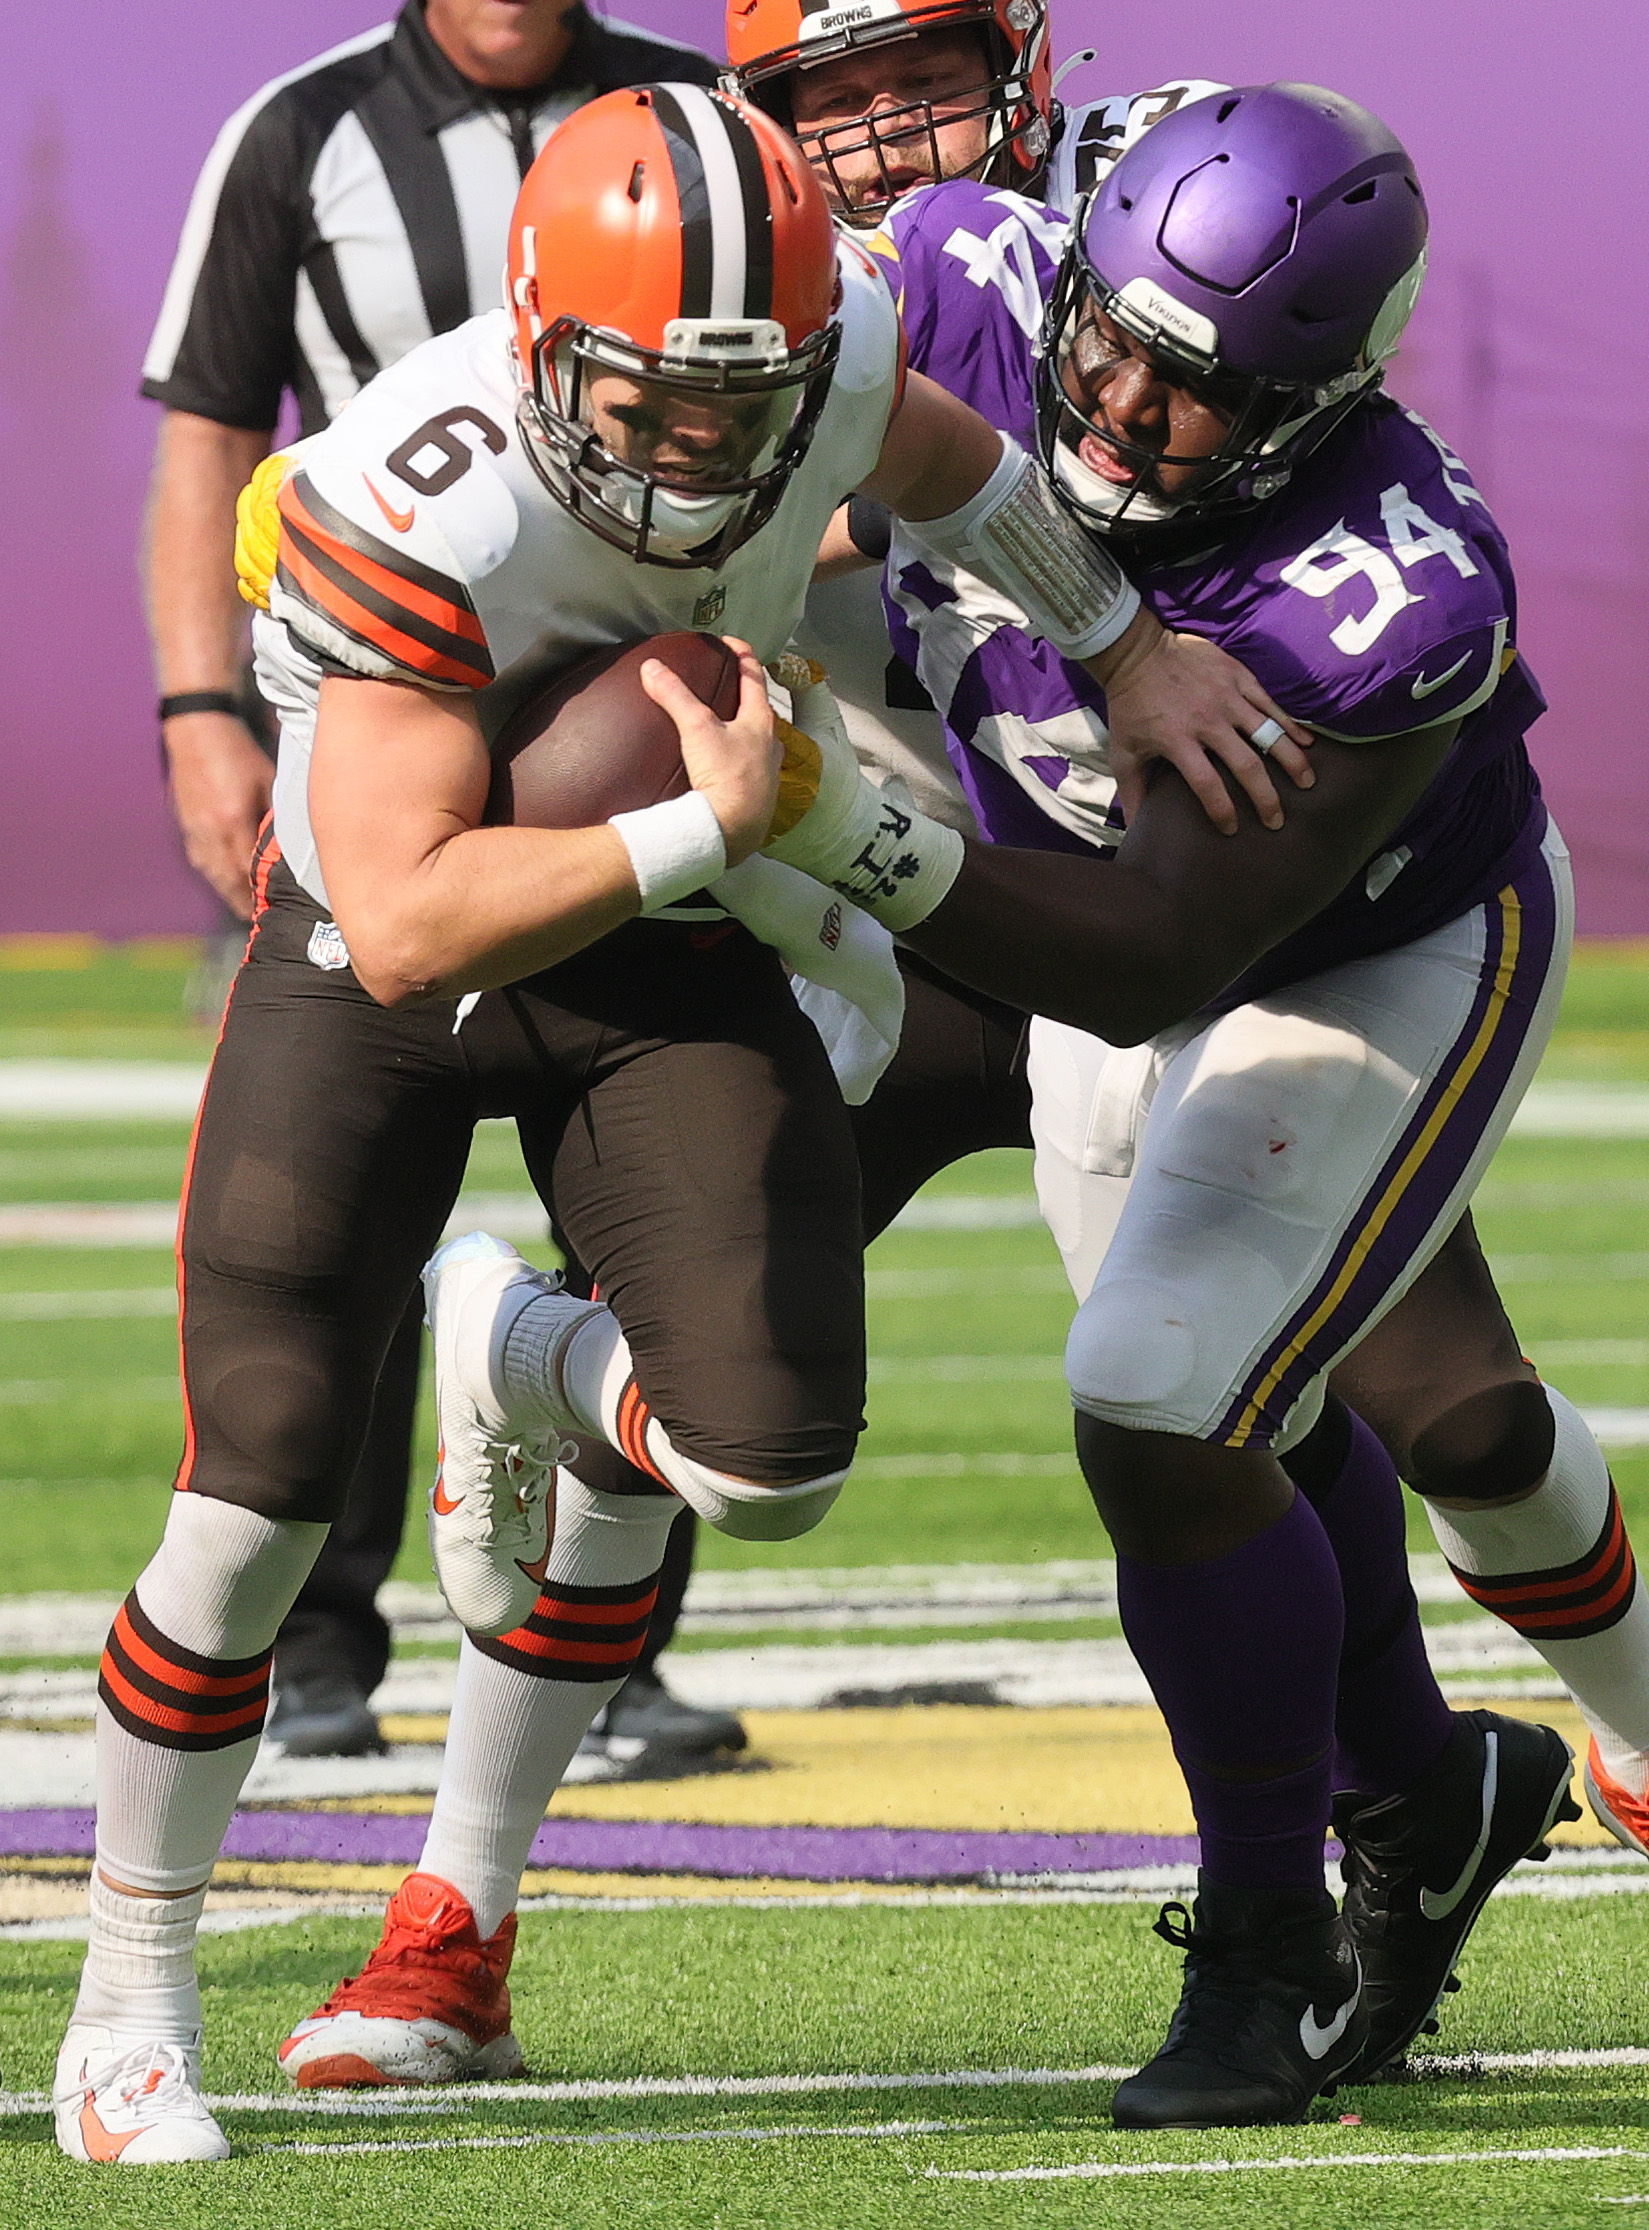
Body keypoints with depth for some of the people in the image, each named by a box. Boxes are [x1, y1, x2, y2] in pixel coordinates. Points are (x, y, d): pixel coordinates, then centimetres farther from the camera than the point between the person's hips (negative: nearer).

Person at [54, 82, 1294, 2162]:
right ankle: (128, 2011, 11)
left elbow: (940, 456, 9)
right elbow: (406, 929, -40)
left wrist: (1128, 647, 11)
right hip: (376, 959, -4)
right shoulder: (414, 507, -35)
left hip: (663, 944, 4)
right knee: (260, 1497, -8)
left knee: (762, 1462, -14)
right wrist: (716, 829, -43)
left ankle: (524, 1361, 23)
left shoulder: (824, 362, -20)